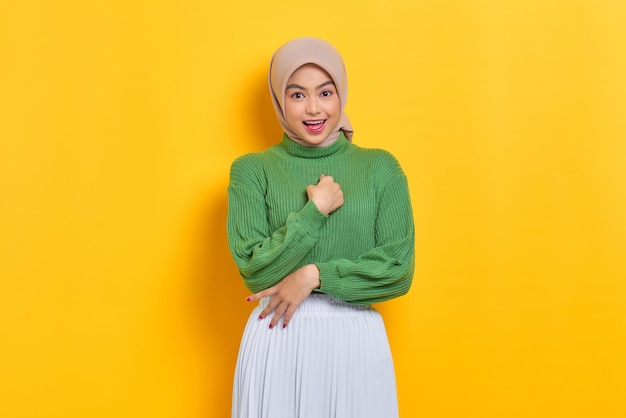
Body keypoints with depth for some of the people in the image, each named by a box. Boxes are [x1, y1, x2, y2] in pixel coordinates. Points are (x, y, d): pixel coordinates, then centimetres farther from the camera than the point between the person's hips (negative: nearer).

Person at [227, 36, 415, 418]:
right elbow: (254, 270, -7)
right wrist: (314, 211, -13)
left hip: (357, 339, 1)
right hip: (277, 340, 0)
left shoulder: (380, 168, 1)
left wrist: (315, 275, -12)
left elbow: (399, 271, -4)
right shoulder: (252, 170, 0)